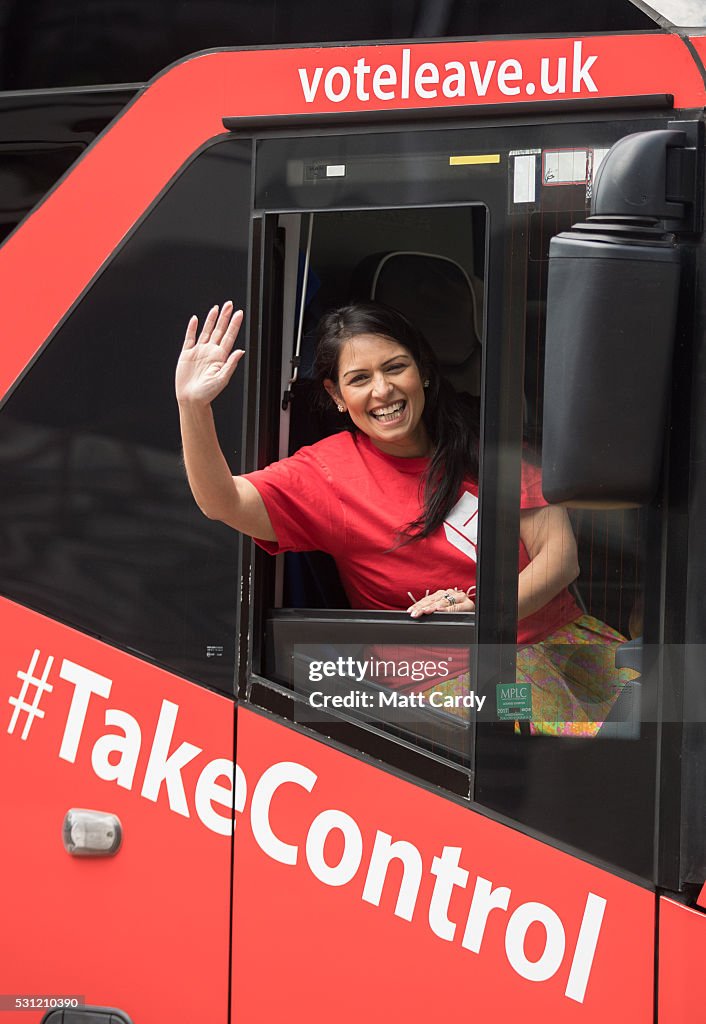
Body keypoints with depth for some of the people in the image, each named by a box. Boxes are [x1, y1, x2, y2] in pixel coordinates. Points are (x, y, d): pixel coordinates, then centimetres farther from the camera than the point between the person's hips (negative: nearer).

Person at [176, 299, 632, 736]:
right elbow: (224, 503, -15)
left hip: (560, 635, 3)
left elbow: (560, 553, 0)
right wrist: (193, 406, -31)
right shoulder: (328, 473, 1)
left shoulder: (481, 436, 6)